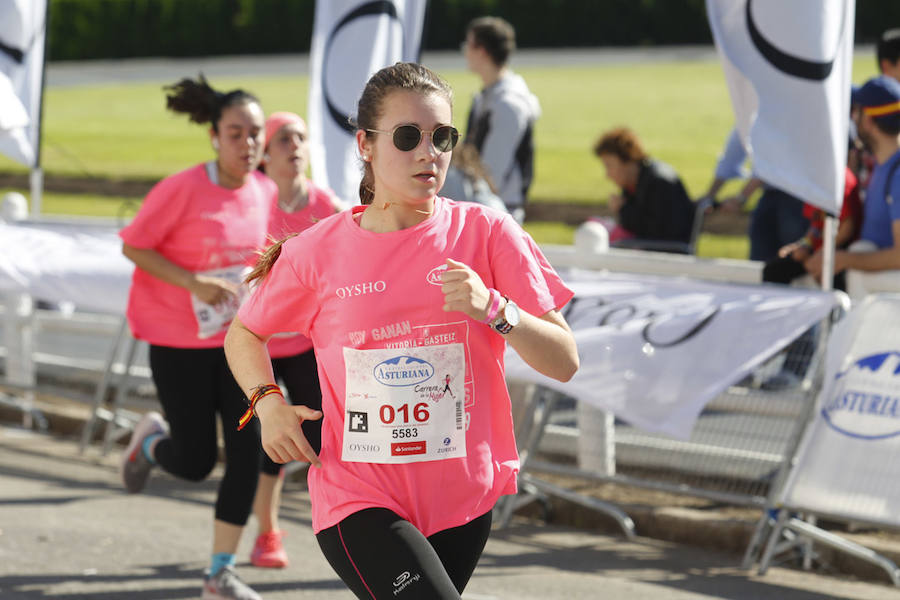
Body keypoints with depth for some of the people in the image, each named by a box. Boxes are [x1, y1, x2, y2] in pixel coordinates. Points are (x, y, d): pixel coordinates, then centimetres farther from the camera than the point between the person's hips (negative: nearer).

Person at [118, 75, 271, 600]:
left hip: (237, 339, 5)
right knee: (194, 463, 0)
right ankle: (152, 439, 38)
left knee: (248, 451, -5)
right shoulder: (183, 189, -18)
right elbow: (133, 246, -12)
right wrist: (194, 284, -22)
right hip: (179, 341, -5)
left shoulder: (265, 192, 0)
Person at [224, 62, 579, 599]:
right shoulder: (318, 252, -2)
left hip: (462, 497, 3)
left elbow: (565, 362, -6)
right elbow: (243, 335, 15)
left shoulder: (486, 233, -3)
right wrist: (268, 403, -3)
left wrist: (492, 308, -22)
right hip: (360, 500, -3)